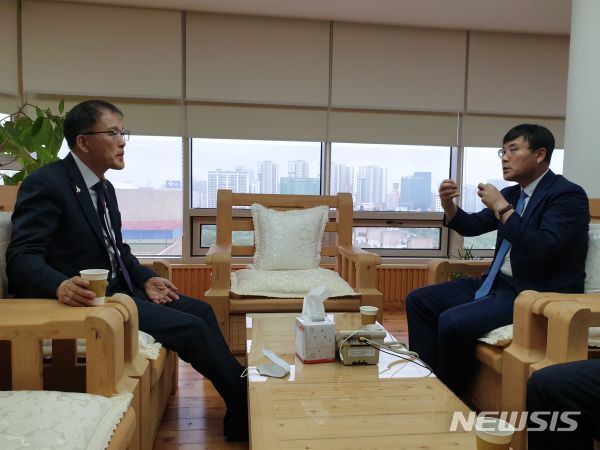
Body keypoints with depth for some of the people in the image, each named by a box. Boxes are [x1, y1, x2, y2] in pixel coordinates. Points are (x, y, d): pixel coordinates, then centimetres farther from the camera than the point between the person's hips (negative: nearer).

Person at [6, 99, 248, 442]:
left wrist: (146, 280, 0)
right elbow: (22, 257, -21)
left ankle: (239, 408, 11)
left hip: (119, 290, 10)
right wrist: (61, 285, -41)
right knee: (191, 327, -16)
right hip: (88, 298, -9)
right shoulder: (46, 184, -15)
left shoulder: (105, 187, 12)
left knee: (201, 310, 5)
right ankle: (246, 402, 3)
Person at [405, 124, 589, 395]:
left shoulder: (568, 195, -11)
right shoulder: (512, 193, 11)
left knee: (452, 321, -27)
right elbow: (473, 226, 17)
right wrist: (448, 204, -3)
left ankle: (450, 396, -3)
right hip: (499, 283, 9)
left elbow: (543, 249, -25)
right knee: (418, 301, 0)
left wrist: (501, 207, -22)